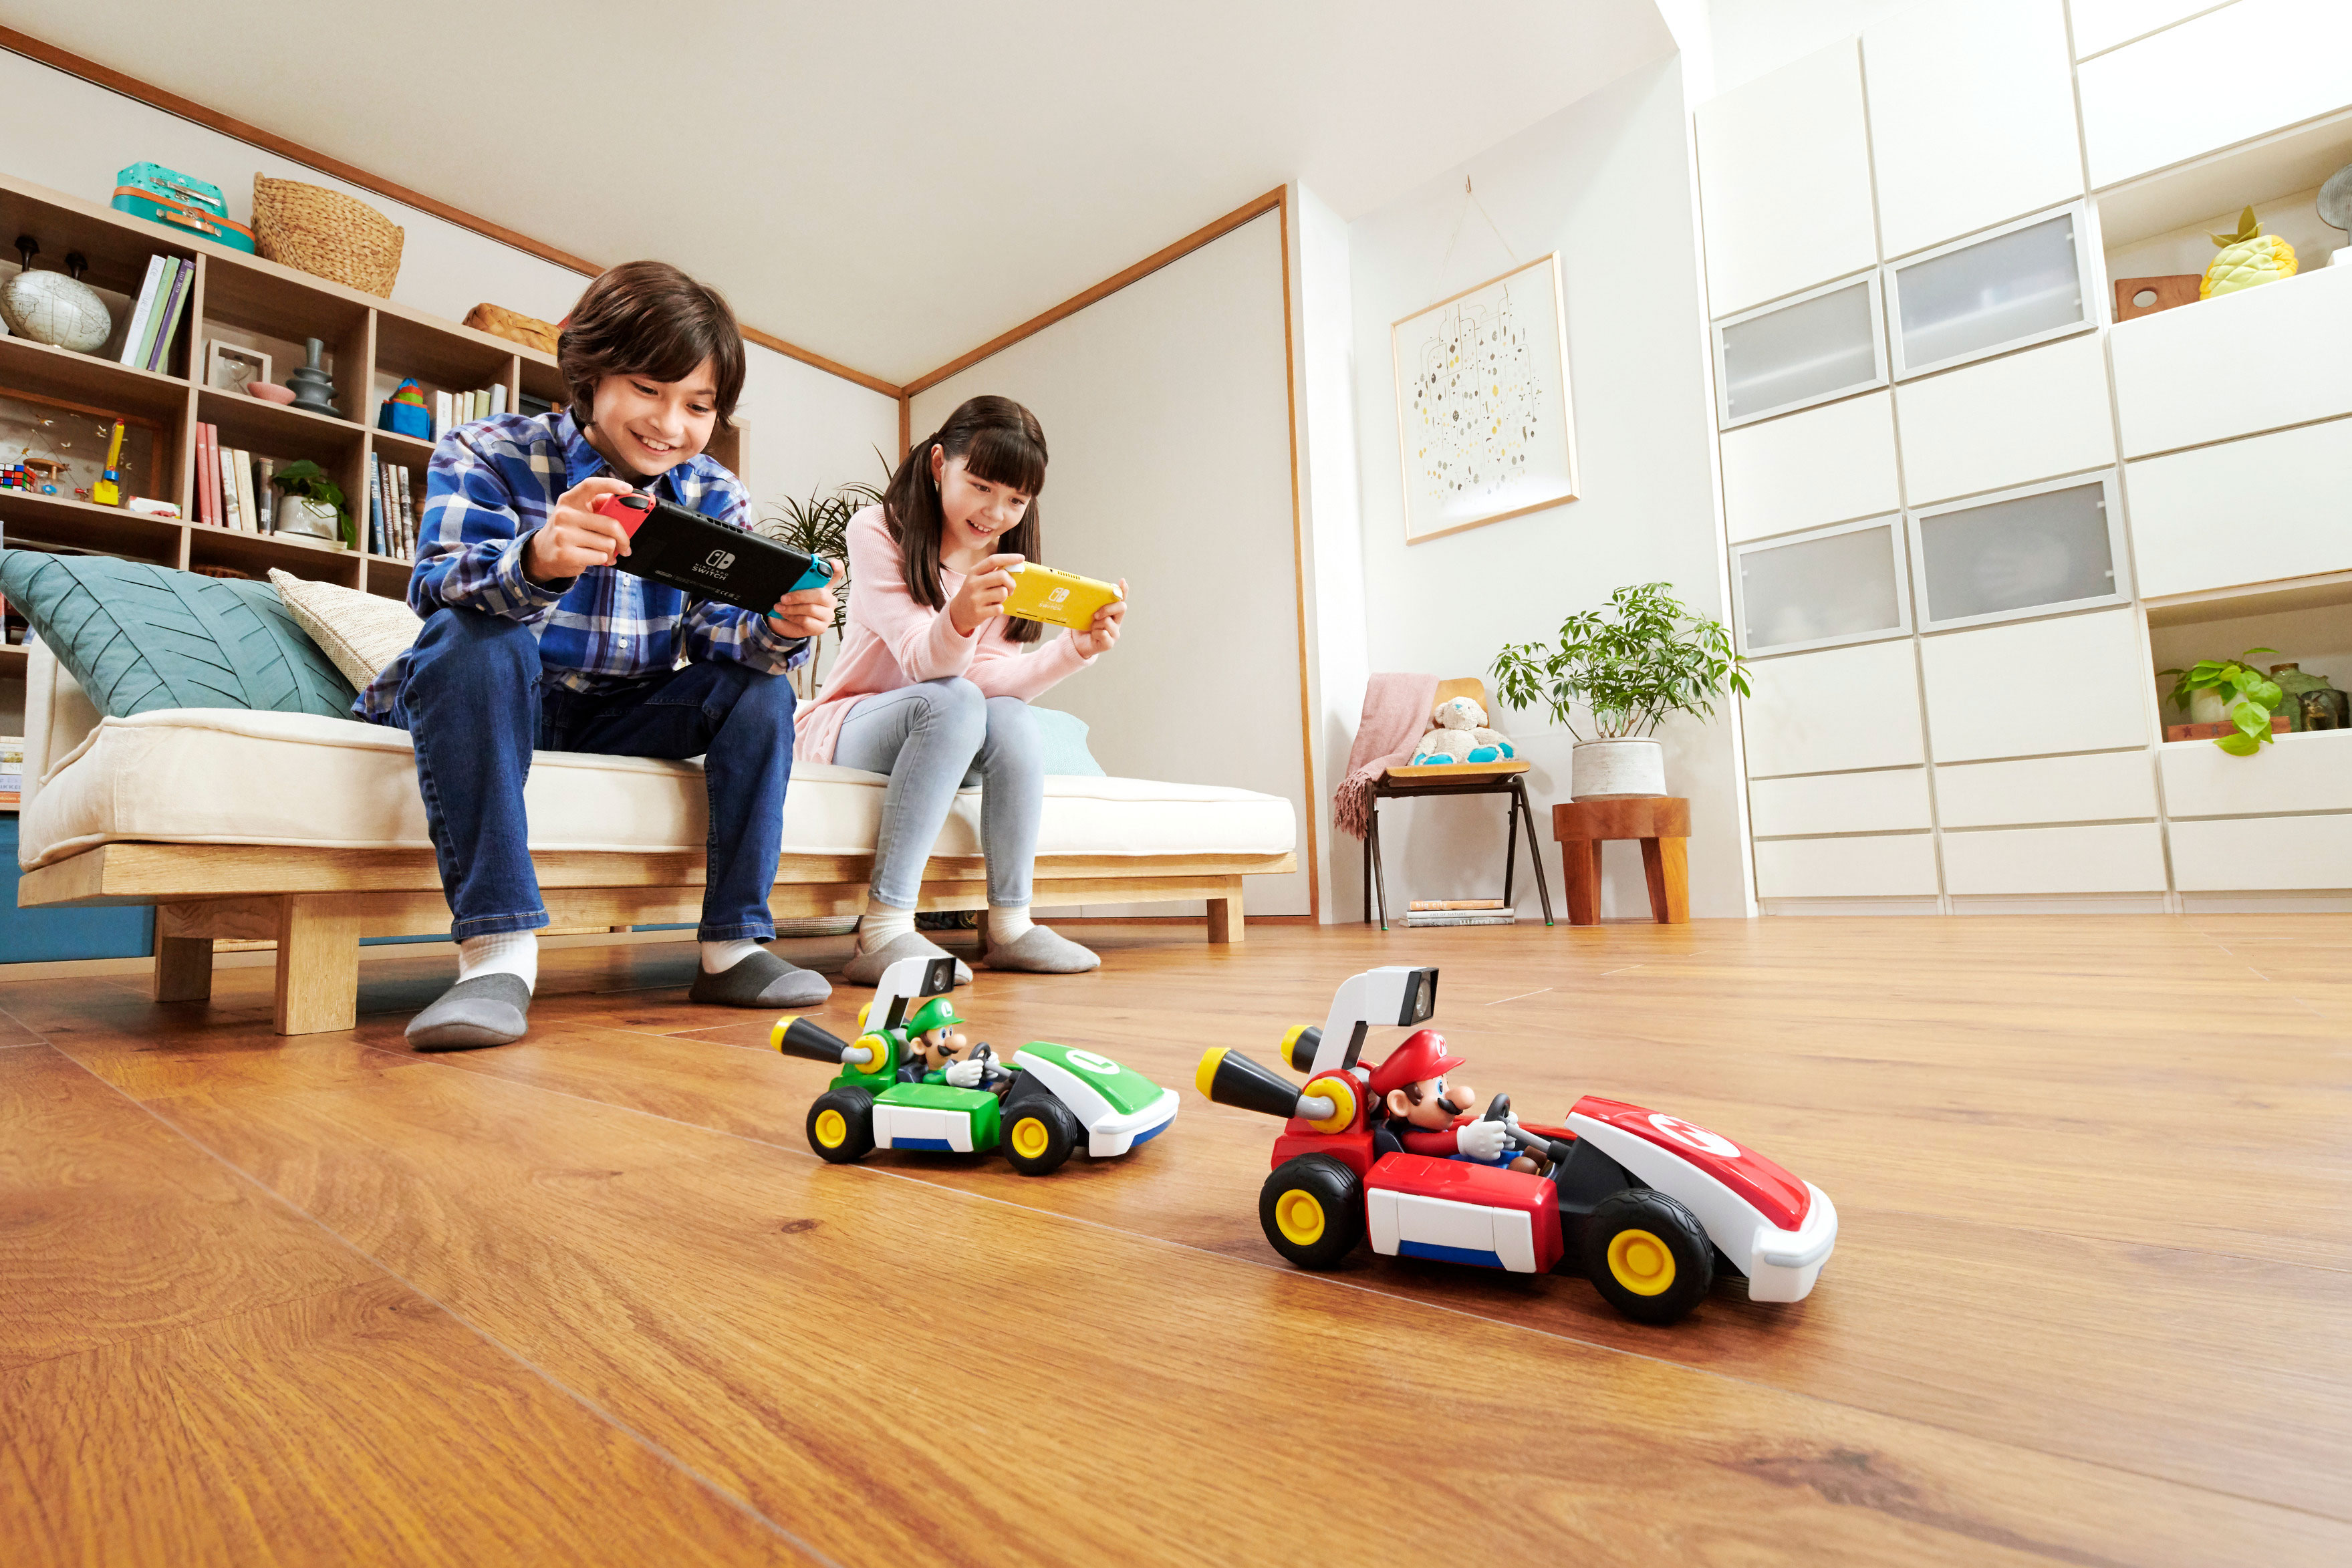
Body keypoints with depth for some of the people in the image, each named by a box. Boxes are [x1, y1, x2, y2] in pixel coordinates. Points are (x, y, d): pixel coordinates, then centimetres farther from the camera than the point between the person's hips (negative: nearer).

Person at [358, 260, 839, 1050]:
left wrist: (781, 628, -37)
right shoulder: (489, 452, -11)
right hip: (493, 702, -3)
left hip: (619, 717, 3)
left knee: (759, 684, -15)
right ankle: (497, 948, -37)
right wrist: (536, 562, -50)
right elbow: (436, 585, -27)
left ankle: (733, 946, -16)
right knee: (472, 637, -33)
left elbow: (719, 629, -12)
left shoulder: (714, 497, -1)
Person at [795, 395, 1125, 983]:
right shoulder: (876, 532, -10)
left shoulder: (1007, 565, 3)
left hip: (951, 741, 4)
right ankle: (884, 930, -37)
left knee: (1012, 719, -28)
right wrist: (960, 619, -46)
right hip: (847, 726, -4)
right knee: (955, 703, -34)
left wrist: (1079, 648, -28)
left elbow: (992, 678, -12)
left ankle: (1010, 925, -21)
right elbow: (922, 662, -23)